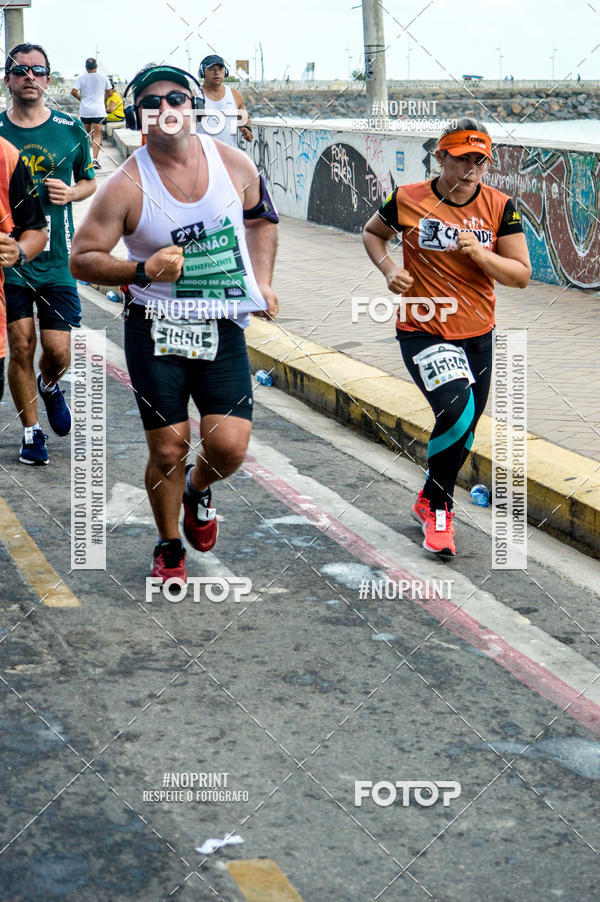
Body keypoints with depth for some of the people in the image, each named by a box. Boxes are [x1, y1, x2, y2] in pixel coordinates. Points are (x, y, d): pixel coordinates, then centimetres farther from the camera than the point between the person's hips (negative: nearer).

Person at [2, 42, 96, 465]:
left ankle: (49, 386, 36)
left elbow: (90, 181, 14)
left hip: (56, 256, 1)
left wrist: (70, 193, -7)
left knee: (58, 351, 0)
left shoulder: (71, 129, 2)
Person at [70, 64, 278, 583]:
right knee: (168, 449, 0)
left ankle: (198, 489, 29)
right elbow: (82, 259, -7)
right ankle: (169, 547, 26)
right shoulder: (127, 186, -11)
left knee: (229, 446, -8)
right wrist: (142, 271, -22)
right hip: (156, 329, -2)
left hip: (223, 327, 2)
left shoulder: (235, 164, -1)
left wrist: (261, 284, 8)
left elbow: (260, 219, 19)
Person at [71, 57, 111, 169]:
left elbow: (74, 92, -10)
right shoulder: (103, 78, 1)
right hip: (99, 110, -1)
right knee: (97, 136, -4)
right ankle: (94, 159, -18)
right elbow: (110, 92, 7)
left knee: (86, 134, 19)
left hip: (85, 110, 1)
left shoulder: (80, 78, -2)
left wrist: (80, 98, 9)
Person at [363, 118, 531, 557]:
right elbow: (373, 233, 12)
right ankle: (440, 509, -3)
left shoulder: (500, 207, -4)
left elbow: (521, 275, -4)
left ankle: (431, 501, 41)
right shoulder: (408, 200, -8)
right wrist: (389, 268, -7)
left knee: (465, 430, 14)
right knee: (457, 410, -25)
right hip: (422, 332, -4)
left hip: (478, 334, 4)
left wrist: (479, 253, -21)